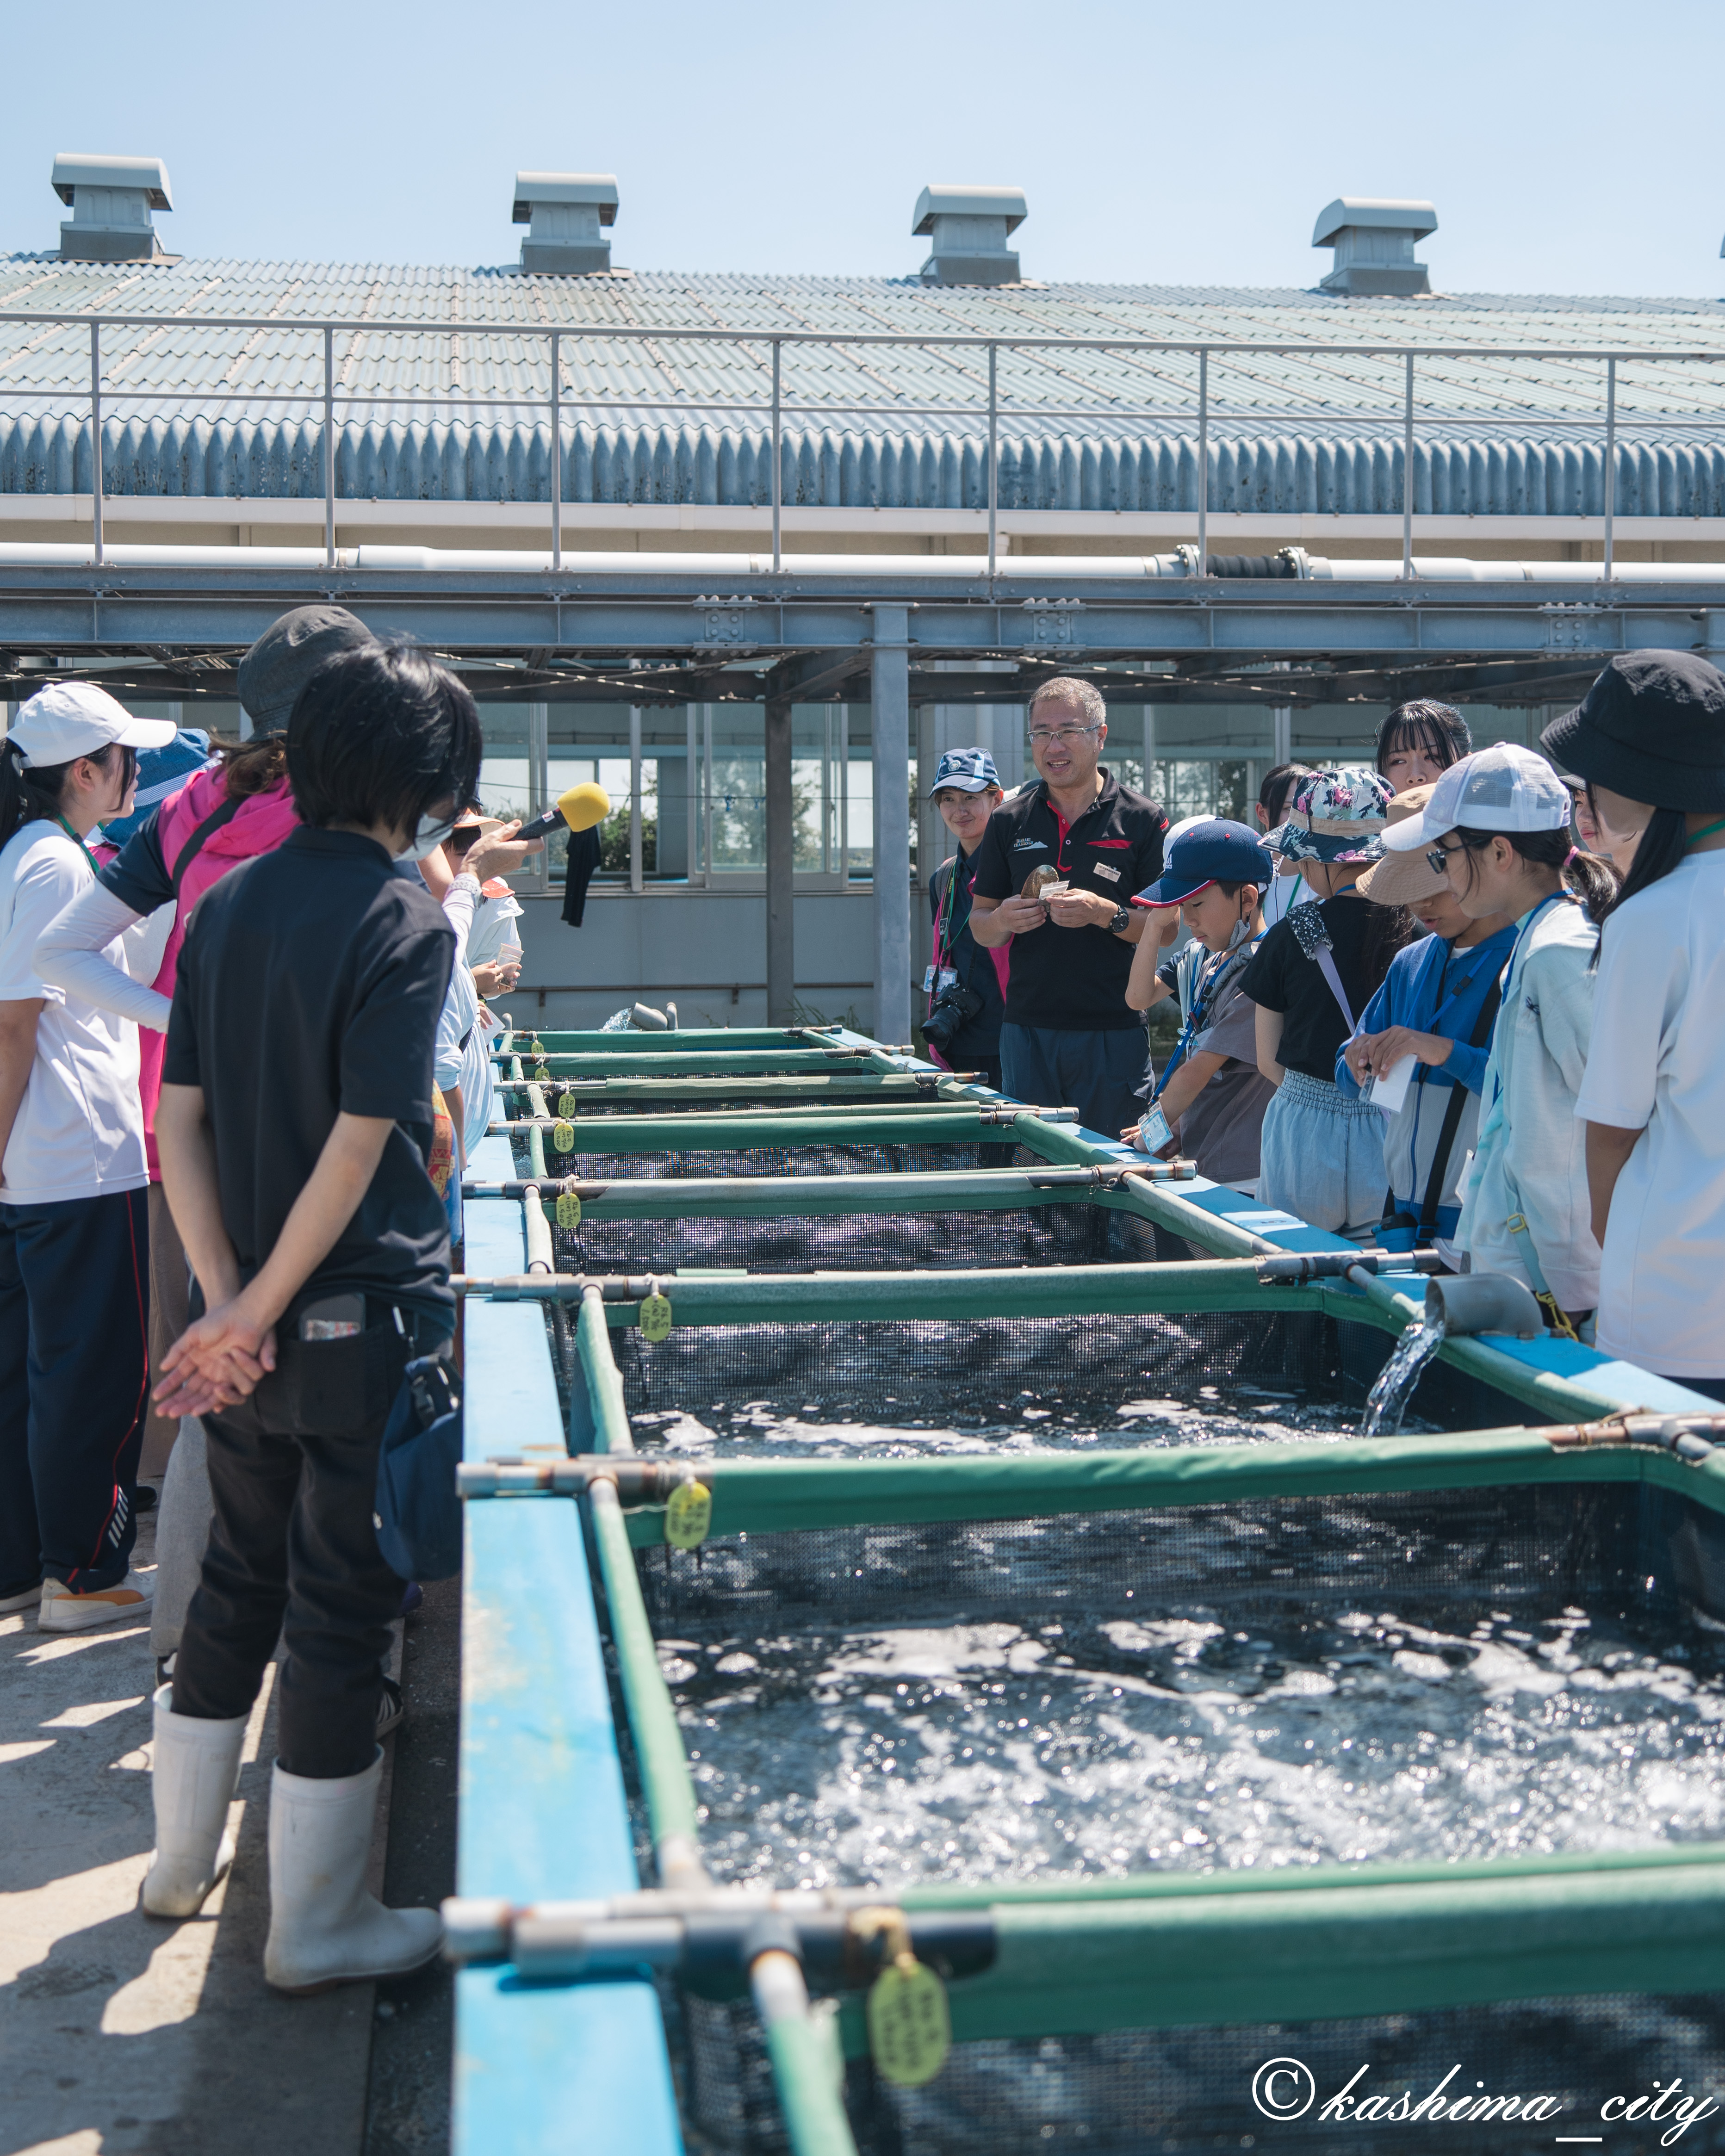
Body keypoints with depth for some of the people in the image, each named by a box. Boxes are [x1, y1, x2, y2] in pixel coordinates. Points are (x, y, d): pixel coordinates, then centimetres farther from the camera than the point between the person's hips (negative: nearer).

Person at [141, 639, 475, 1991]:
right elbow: (362, 1145, -20)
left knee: (239, 1577, 22)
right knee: (343, 1612, 5)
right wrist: (258, 1307, -12)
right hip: (364, 1322, -6)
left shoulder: (229, 905, 5)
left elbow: (179, 1117, 1)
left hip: (250, 1322, 7)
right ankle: (316, 1926, 18)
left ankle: (183, 1860, 36)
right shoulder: (406, 924, -15)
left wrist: (229, 1297, -4)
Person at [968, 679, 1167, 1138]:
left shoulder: (1143, 820, 0)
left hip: (1112, 1034, -3)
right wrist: (1002, 920, -10)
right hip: (1026, 1028, 3)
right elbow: (980, 929, 12)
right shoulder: (1009, 822, 9)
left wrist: (1105, 914, -19)